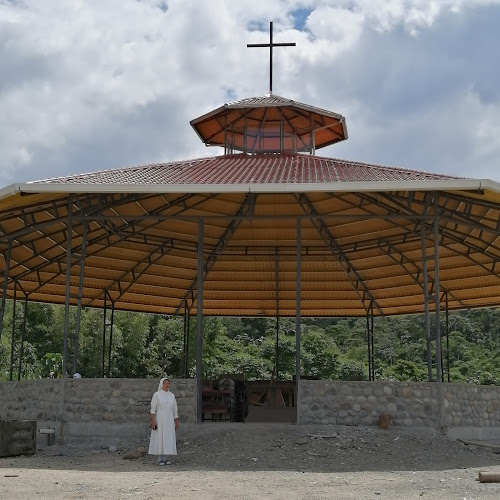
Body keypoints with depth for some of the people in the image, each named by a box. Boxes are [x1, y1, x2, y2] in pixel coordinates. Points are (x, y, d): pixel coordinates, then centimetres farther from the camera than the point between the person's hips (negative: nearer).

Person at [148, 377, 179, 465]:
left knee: (168, 439, 0)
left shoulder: (172, 395, 8)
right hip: (159, 419, -4)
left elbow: (174, 409, 12)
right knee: (159, 438, -4)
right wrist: (153, 421, -15)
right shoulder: (156, 395, -4)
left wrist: (177, 422, 9)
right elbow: (153, 408, -7)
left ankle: (166, 459, 7)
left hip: (169, 420, 4)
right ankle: (160, 459, 2)